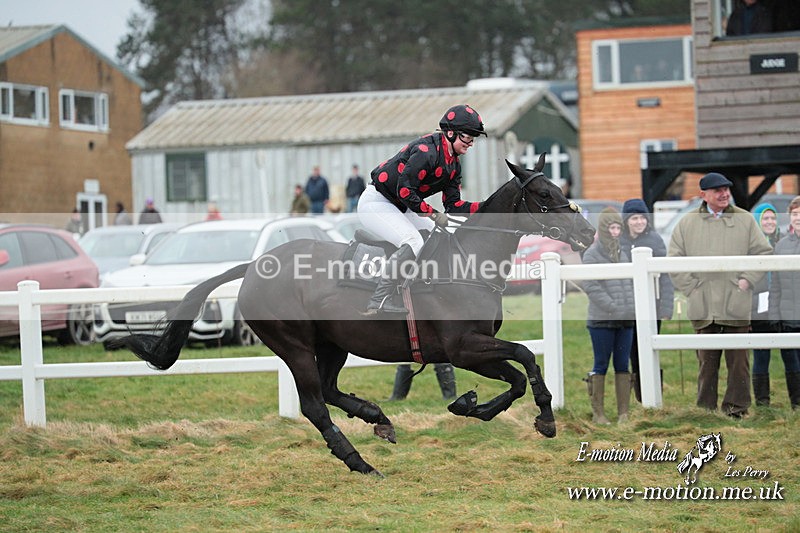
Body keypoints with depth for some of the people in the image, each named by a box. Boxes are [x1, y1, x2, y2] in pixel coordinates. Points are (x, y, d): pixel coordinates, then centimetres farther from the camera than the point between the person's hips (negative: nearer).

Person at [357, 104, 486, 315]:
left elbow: (452, 205, 4)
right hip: (376, 202, -11)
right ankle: (380, 301, -28)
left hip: (398, 208, 11)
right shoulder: (427, 151, -23)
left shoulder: (453, 164, 8)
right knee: (413, 242, -26)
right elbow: (404, 190, -27)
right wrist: (433, 214, -21)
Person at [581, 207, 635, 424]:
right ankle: (598, 413, 6)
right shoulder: (592, 254, -4)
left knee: (623, 365, 6)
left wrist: (632, 307, 3)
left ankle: (624, 412, 9)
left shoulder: (623, 252, 13)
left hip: (626, 320, 5)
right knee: (601, 365, 0)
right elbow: (590, 285, -10)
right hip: (601, 319, -5)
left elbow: (632, 282, 17)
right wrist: (612, 307, -15)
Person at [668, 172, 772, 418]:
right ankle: (705, 408, 8)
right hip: (703, 307, 0)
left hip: (737, 305, 0)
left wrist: (747, 280, -3)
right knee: (706, 360, 3)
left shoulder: (745, 220, 8)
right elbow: (675, 259, 9)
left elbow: (763, 253, 8)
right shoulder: (687, 223, 9)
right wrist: (691, 286, -1)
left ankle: (736, 405, 4)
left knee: (738, 358, -2)